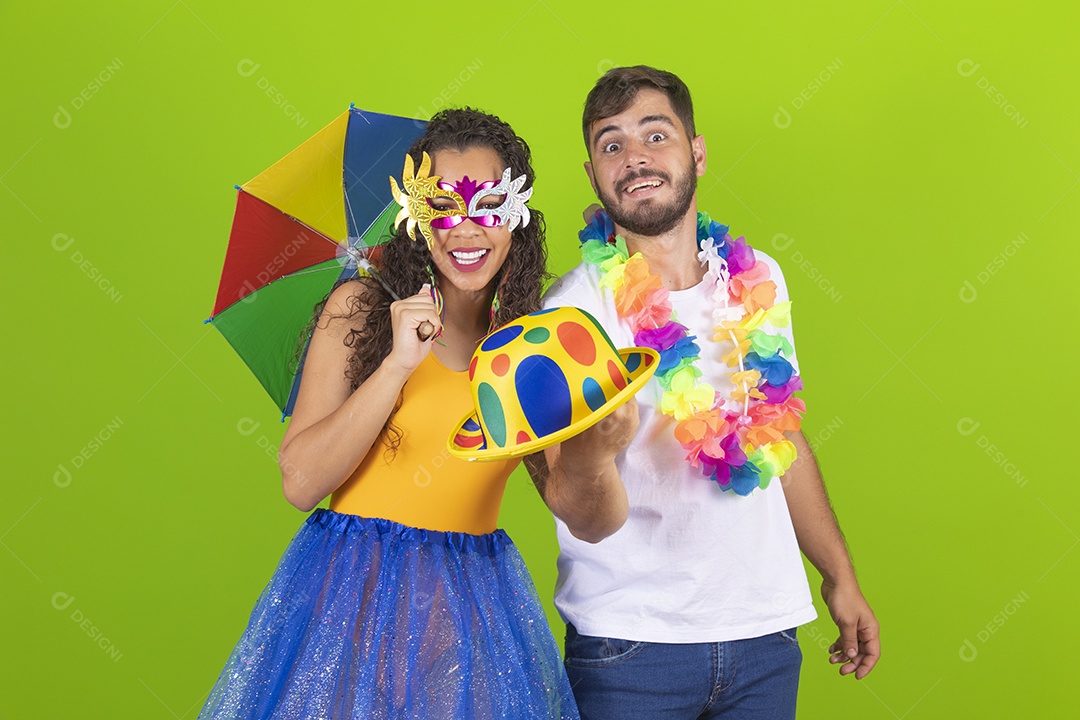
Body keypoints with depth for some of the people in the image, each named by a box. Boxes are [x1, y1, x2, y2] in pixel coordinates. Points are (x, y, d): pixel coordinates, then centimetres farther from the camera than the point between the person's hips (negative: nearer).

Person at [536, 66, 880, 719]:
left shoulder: (757, 279, 4)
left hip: (765, 634, 4)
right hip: (631, 643, -4)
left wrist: (840, 575, 16)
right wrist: (591, 458, -42)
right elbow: (595, 517, -20)